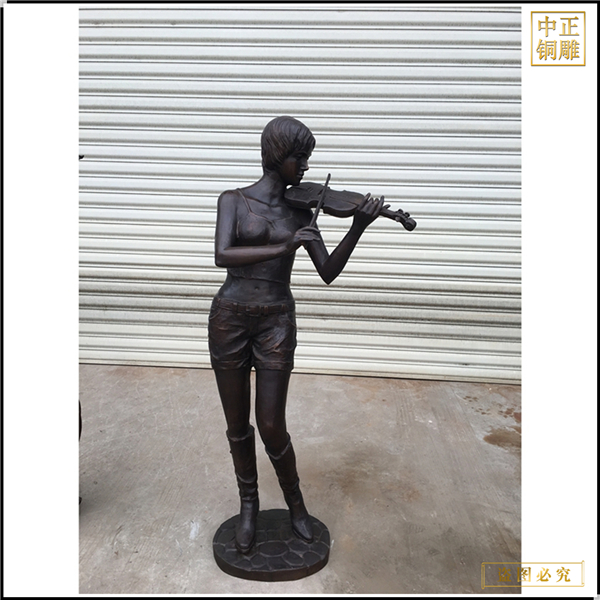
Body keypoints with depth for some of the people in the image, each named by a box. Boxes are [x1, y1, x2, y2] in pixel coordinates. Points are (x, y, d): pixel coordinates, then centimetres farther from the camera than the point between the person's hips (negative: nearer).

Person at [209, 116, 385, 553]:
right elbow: (223, 255, -17)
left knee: (271, 426, 2)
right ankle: (249, 505, 36)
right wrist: (282, 247, -26)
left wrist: (357, 228, -14)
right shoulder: (234, 200, -1)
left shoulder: (301, 212, 4)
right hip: (230, 317, 0)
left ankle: (295, 503, 31)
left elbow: (328, 272, -2)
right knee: (237, 424, 12)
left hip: (277, 322, 0)